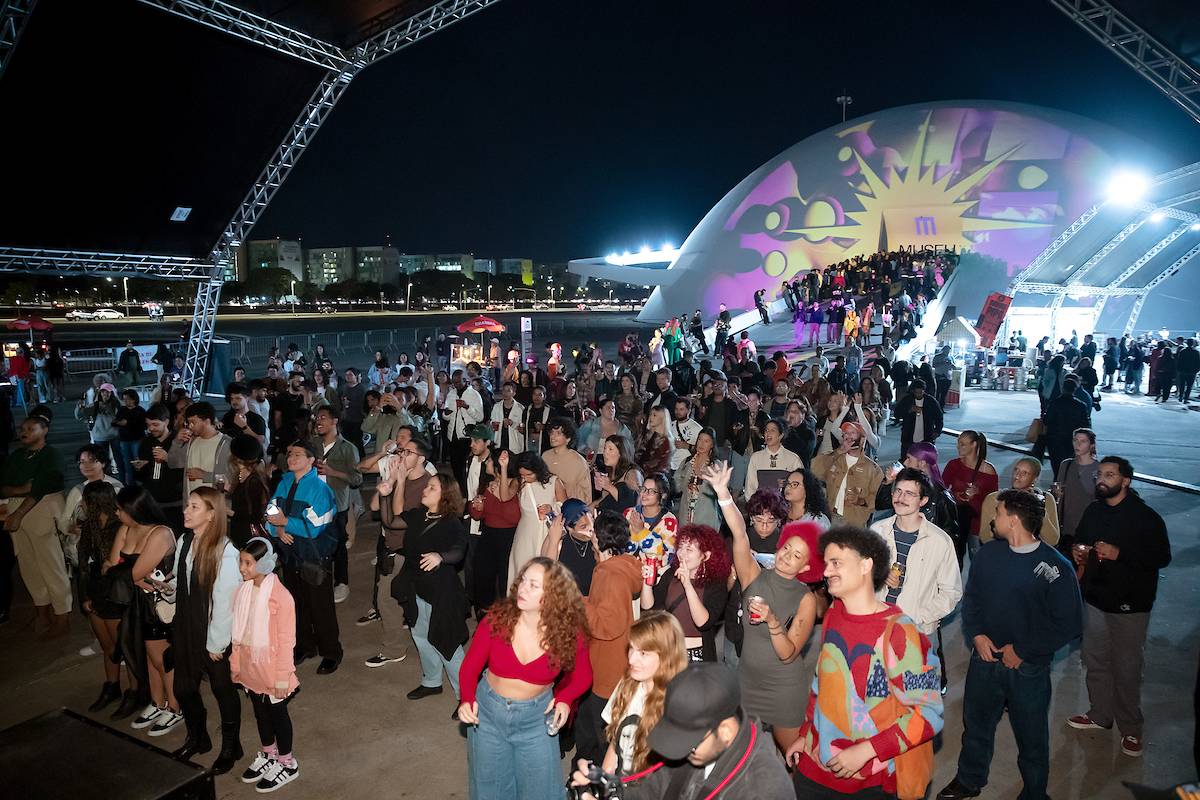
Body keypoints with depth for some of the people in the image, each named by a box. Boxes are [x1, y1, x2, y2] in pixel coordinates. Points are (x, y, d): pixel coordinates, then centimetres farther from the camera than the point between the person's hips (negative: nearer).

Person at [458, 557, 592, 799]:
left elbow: (582, 677, -2)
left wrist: (564, 699, -20)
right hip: (488, 711, 1)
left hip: (536, 718, -1)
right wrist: (468, 699, -27)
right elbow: (470, 667, -10)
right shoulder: (497, 619, -21)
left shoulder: (570, 634, -20)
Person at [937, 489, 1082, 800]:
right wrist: (977, 635, -8)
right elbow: (970, 598, 7)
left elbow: (1069, 624, -15)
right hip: (985, 658, 4)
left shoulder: (1055, 567, -17)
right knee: (976, 724, 20)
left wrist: (1023, 651, -14)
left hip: (1028, 667, -4)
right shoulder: (987, 554, -3)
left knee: (1031, 737, 14)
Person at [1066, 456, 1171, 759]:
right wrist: (1078, 550, -2)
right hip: (1095, 598, 6)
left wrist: (1118, 554, -25)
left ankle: (1131, 728, 20)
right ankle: (1100, 715, 34)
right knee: (1095, 661, 17)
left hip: (1129, 605, -6)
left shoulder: (1145, 516, -13)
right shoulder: (1093, 511, 6)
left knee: (1126, 668, 3)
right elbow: (1080, 540, 20)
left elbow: (1162, 557, -16)